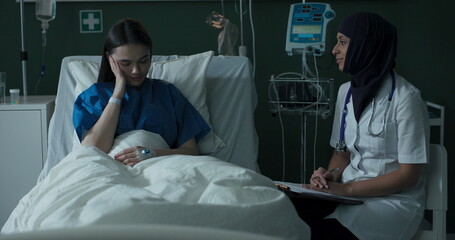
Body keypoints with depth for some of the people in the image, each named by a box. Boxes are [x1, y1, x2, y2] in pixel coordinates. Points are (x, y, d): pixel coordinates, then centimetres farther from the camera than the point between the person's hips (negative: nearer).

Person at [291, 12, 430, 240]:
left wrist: (346, 189, -19)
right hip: (349, 193, 6)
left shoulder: (405, 98, -14)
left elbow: (409, 175, -14)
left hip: (394, 201, -5)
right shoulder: (346, 91, 7)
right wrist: (331, 176, -9)